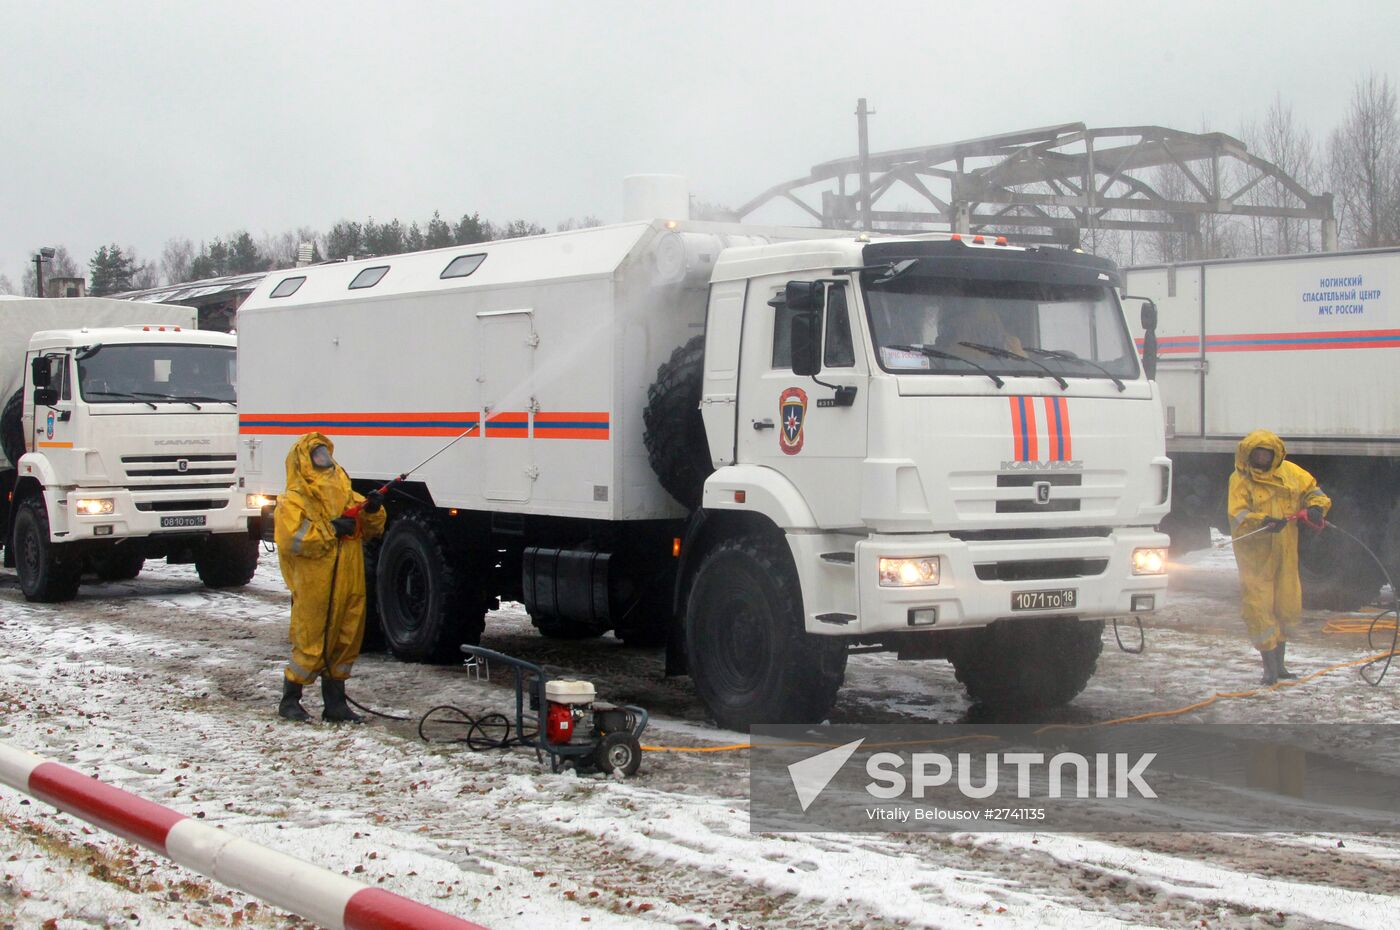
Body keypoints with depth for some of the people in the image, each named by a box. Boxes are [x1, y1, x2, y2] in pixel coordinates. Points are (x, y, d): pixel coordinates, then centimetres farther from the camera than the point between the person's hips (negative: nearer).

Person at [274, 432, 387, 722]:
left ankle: (335, 702, 20)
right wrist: (331, 530, -19)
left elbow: (372, 529, 21)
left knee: (345, 642, 10)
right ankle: (290, 700, 12)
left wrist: (372, 511, -2)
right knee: (311, 644, -3)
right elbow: (290, 539, -20)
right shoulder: (294, 500, -5)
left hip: (350, 585, 7)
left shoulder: (345, 494, 18)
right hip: (315, 587, -7)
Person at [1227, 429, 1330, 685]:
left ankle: (1279, 664, 29)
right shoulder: (1240, 480, -9)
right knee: (1259, 609, -8)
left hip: (1285, 553, 5)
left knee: (1287, 607, 12)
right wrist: (1264, 522, -34)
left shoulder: (1289, 472, 6)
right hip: (1255, 555, -5)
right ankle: (1270, 668, 0)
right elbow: (1237, 516, -18)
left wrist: (1316, 507, -8)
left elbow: (1312, 489, 14)